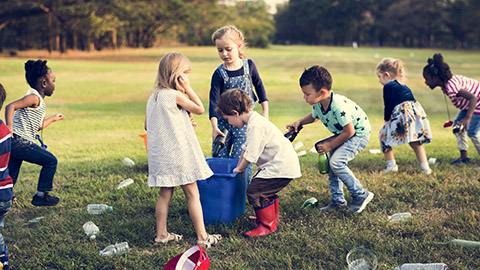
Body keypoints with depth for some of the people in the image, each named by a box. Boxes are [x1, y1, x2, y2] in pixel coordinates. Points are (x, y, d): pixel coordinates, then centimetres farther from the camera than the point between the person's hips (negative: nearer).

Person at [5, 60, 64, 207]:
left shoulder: (39, 101, 21)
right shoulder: (34, 97, -9)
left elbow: (38, 126, 30)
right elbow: (11, 106, -21)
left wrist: (53, 118, 45)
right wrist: (9, 127, -32)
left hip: (15, 143, 10)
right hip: (19, 141, -10)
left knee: (10, 177, 15)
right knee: (50, 161, -2)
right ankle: (41, 196, 5)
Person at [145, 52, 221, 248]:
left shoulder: (154, 96, 8)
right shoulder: (175, 95, -16)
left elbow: (147, 125, 16)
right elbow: (200, 109, -6)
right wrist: (188, 88, -4)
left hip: (161, 155, 7)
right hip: (179, 154, -7)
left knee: (165, 194, 14)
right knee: (193, 195, 0)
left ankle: (161, 234, 20)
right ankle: (202, 237, 5)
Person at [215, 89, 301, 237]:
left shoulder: (255, 125, -20)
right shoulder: (254, 120, 14)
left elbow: (251, 155, -20)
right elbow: (247, 147, 26)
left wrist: (240, 168, -2)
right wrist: (239, 166, 31)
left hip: (282, 167, -11)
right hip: (283, 162, 11)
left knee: (254, 191, -12)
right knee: (264, 188, 27)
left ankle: (268, 225, 1)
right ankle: (273, 216, 43)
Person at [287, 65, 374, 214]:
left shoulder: (338, 106, -36)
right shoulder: (318, 103, -9)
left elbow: (349, 132, -28)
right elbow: (314, 116, 16)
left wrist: (330, 145, -18)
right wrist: (299, 122, -2)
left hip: (359, 133, -9)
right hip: (341, 133, 9)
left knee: (336, 162, -22)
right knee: (329, 163, 5)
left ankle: (361, 195, -8)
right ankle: (338, 200, 16)